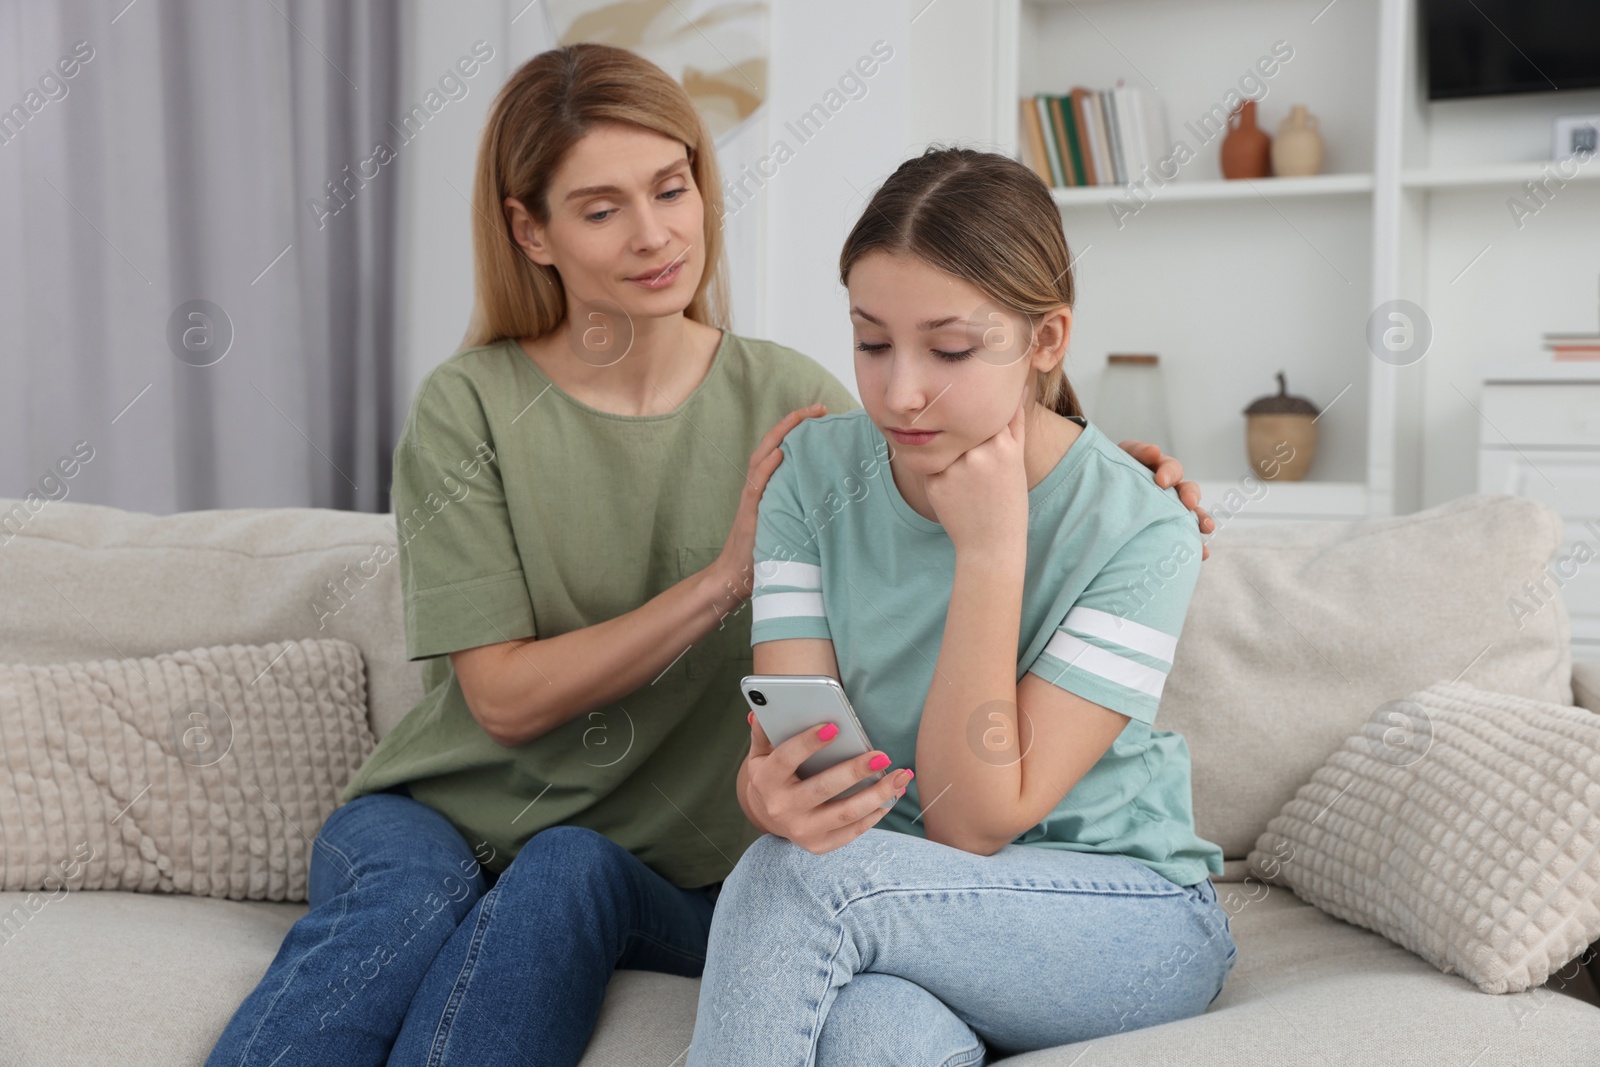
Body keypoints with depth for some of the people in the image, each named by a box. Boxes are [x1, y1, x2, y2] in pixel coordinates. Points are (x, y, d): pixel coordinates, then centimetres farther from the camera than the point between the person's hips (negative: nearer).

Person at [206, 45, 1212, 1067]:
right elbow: (505, 698, -11)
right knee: (407, 894, -33)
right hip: (443, 815, 0)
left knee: (570, 874, -32)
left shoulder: (791, 402, -1)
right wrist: (726, 576, -19)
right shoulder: (468, 407, -5)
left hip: (670, 872, 1)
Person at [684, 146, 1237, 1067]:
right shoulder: (818, 474, -4)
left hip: (1130, 919, -2)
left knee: (801, 877, -30)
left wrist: (991, 550, -24)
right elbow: (783, 742, -11)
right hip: (904, 908, 2)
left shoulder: (1139, 531, -16)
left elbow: (975, 824, -18)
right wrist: (773, 792, -36)